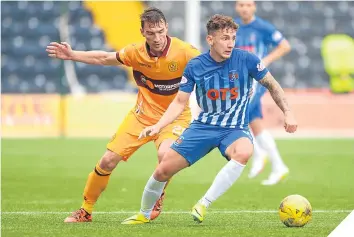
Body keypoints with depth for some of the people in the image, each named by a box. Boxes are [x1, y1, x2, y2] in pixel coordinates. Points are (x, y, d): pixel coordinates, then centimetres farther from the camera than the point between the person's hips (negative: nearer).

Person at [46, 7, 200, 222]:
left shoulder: (183, 51, -21)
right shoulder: (136, 52, -9)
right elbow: (104, 58, 8)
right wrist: (72, 55, 5)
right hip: (143, 114, 3)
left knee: (165, 154, -33)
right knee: (108, 160, -2)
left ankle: (157, 200, -3)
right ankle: (85, 210, 18)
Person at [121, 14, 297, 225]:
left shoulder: (245, 59, -11)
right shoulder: (195, 66, -6)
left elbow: (272, 85, 3)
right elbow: (180, 102, 3)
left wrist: (288, 112, -5)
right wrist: (158, 126, -10)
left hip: (235, 129, -2)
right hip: (203, 127, 2)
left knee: (244, 152, -39)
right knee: (163, 170, -4)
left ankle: (204, 204, -29)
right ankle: (144, 215, 25)